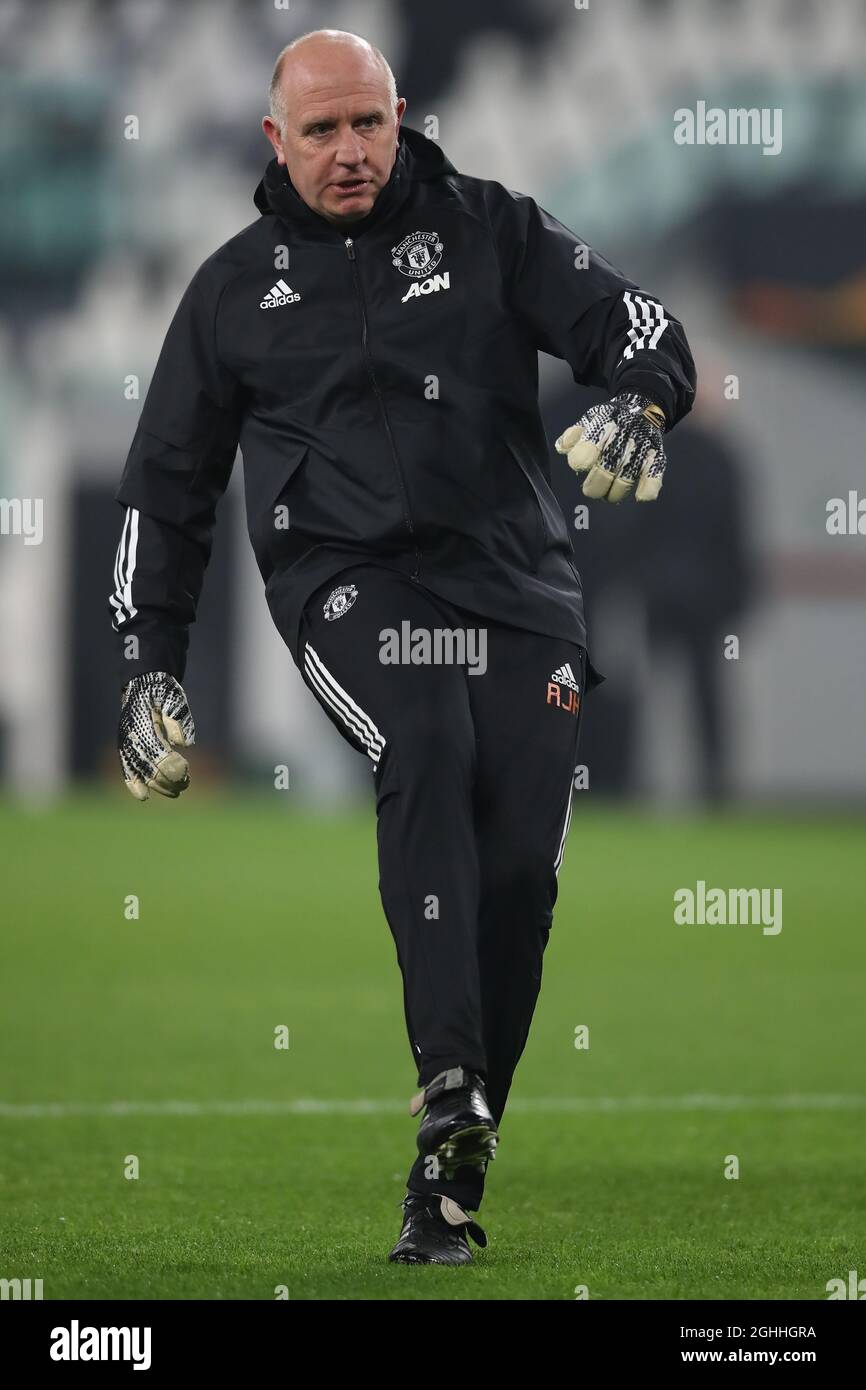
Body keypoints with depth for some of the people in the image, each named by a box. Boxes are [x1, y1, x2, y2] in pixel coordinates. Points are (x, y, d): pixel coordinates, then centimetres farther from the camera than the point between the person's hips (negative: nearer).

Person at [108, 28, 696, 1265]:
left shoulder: (488, 228, 10)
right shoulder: (236, 289, 13)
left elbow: (630, 322, 5)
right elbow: (167, 479, 19)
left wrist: (638, 398, -20)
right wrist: (149, 667, 15)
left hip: (512, 571, 1)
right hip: (346, 574, -1)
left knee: (520, 861, -10)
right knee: (428, 749, -31)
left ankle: (451, 1179, -3)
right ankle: (447, 1086, -39)